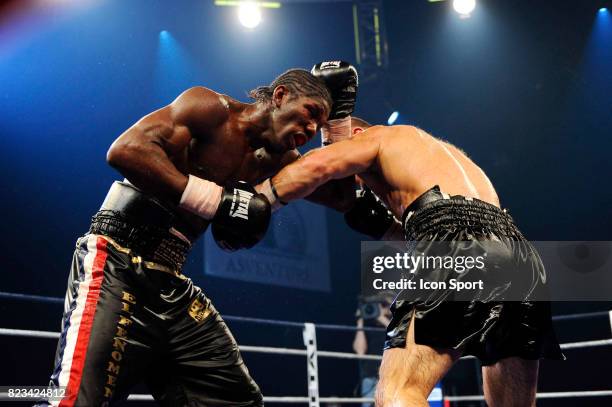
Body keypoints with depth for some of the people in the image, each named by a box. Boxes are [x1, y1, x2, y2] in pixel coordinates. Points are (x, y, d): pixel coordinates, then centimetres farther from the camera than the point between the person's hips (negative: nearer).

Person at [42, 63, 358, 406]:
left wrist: (339, 109, 16)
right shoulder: (212, 108, -6)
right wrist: (217, 199, -23)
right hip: (117, 267, -8)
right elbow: (125, 150, -20)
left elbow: (340, 190, 24)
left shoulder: (274, 161, 17)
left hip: (172, 286, 8)